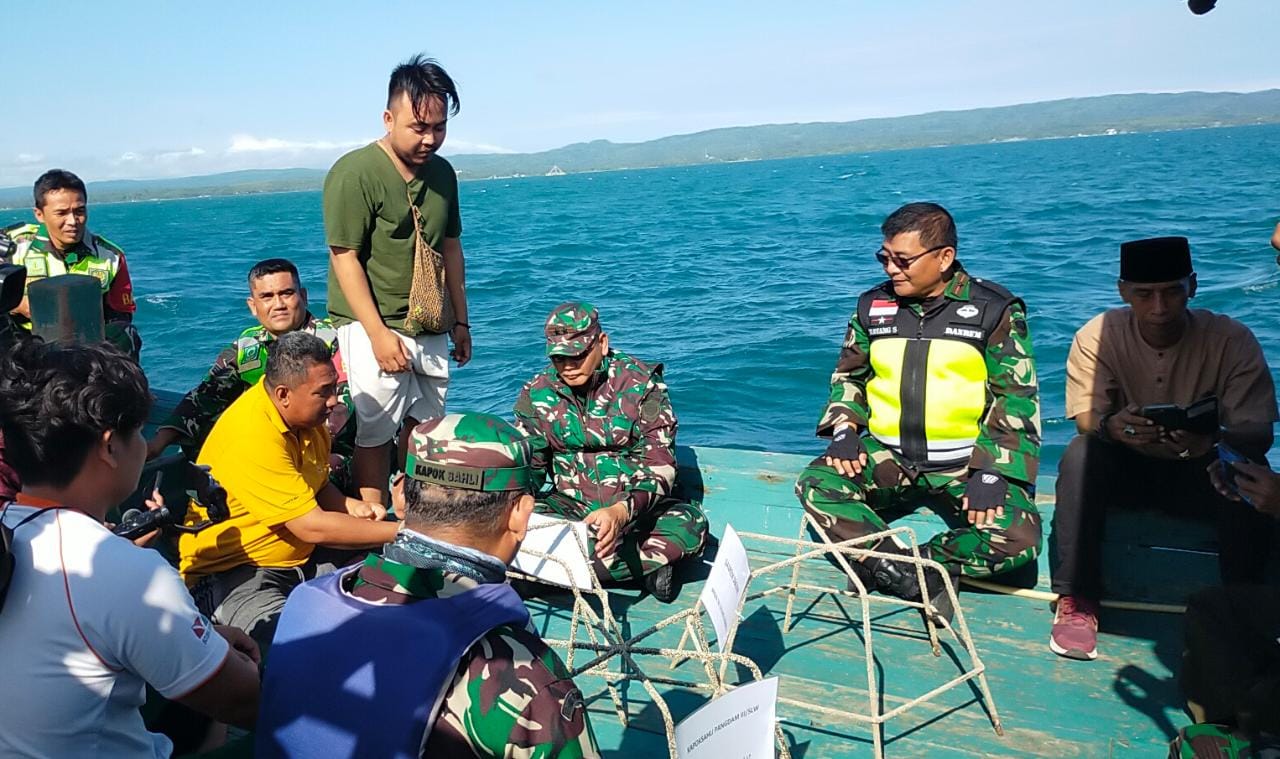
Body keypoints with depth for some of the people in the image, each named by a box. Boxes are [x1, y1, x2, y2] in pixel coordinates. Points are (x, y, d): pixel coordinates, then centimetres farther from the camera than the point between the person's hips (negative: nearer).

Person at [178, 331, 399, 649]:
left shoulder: (306, 414, 1)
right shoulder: (251, 436, -26)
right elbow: (312, 527, -25)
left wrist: (350, 506, -4)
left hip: (298, 561, 9)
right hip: (229, 573, -9)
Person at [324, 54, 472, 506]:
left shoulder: (442, 172, 8)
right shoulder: (354, 173, -13)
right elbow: (345, 258, -15)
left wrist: (460, 320, 16)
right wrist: (379, 333, -18)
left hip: (431, 328, 7)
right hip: (374, 326, -6)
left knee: (424, 428, 12)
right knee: (375, 432, -3)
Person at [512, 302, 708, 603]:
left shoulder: (641, 383, -11)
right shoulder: (536, 394, -1)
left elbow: (660, 466, -16)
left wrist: (622, 510, -36)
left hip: (637, 507, -2)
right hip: (570, 506, 2)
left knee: (692, 525, -33)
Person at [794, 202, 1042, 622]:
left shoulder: (994, 310, -4)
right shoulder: (873, 306, 6)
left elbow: (1016, 398, -6)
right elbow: (848, 375, 17)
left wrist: (991, 473, -18)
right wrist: (843, 431, -2)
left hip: (966, 460, -2)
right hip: (889, 457, 3)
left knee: (1018, 538, -28)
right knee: (815, 486, -24)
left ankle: (886, 567, -14)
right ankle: (920, 583, -24)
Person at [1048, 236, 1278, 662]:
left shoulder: (1232, 340, -14)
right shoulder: (1098, 336, -12)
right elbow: (1086, 418, -18)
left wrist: (1213, 441, -44)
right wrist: (1112, 426, -44)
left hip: (1203, 470, 0)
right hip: (1128, 467, 1)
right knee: (1081, 454, -31)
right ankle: (1076, 602, -23)